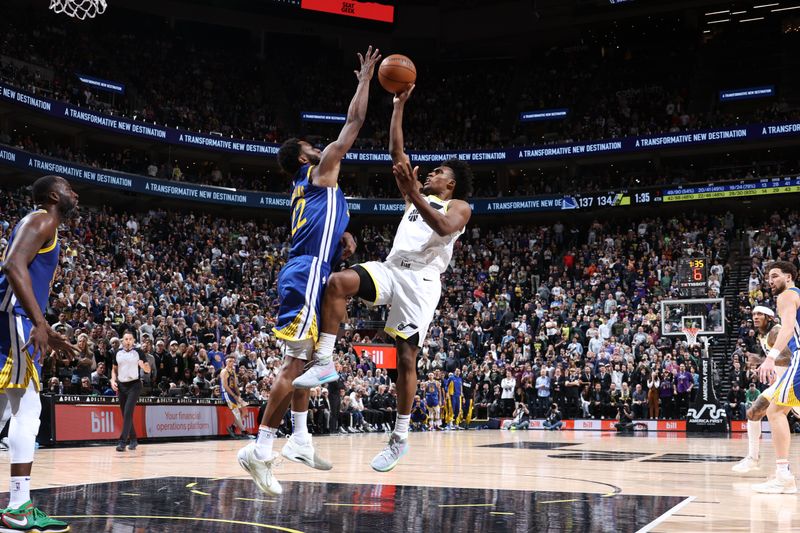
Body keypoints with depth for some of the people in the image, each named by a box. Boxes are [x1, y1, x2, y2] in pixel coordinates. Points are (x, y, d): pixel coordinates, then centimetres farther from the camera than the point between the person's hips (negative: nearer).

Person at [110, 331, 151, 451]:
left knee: (128, 413, -16)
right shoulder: (117, 353, 8)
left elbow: (148, 370, -2)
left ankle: (122, 442, -18)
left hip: (134, 385, -5)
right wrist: (113, 381, 1)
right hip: (121, 385, 5)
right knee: (125, 414, 9)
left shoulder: (138, 353, -3)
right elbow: (114, 369, 18)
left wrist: (143, 366, -24)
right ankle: (133, 440, 22)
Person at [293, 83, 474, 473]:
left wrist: (413, 193, -24)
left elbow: (444, 229, -18)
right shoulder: (419, 195, 24)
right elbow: (396, 152, 21)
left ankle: (400, 438, 5)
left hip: (421, 279, -5)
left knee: (406, 357, -6)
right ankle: (324, 361, -20)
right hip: (391, 269, 5)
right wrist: (399, 106, 18)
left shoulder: (459, 206, 6)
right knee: (337, 282, -25)